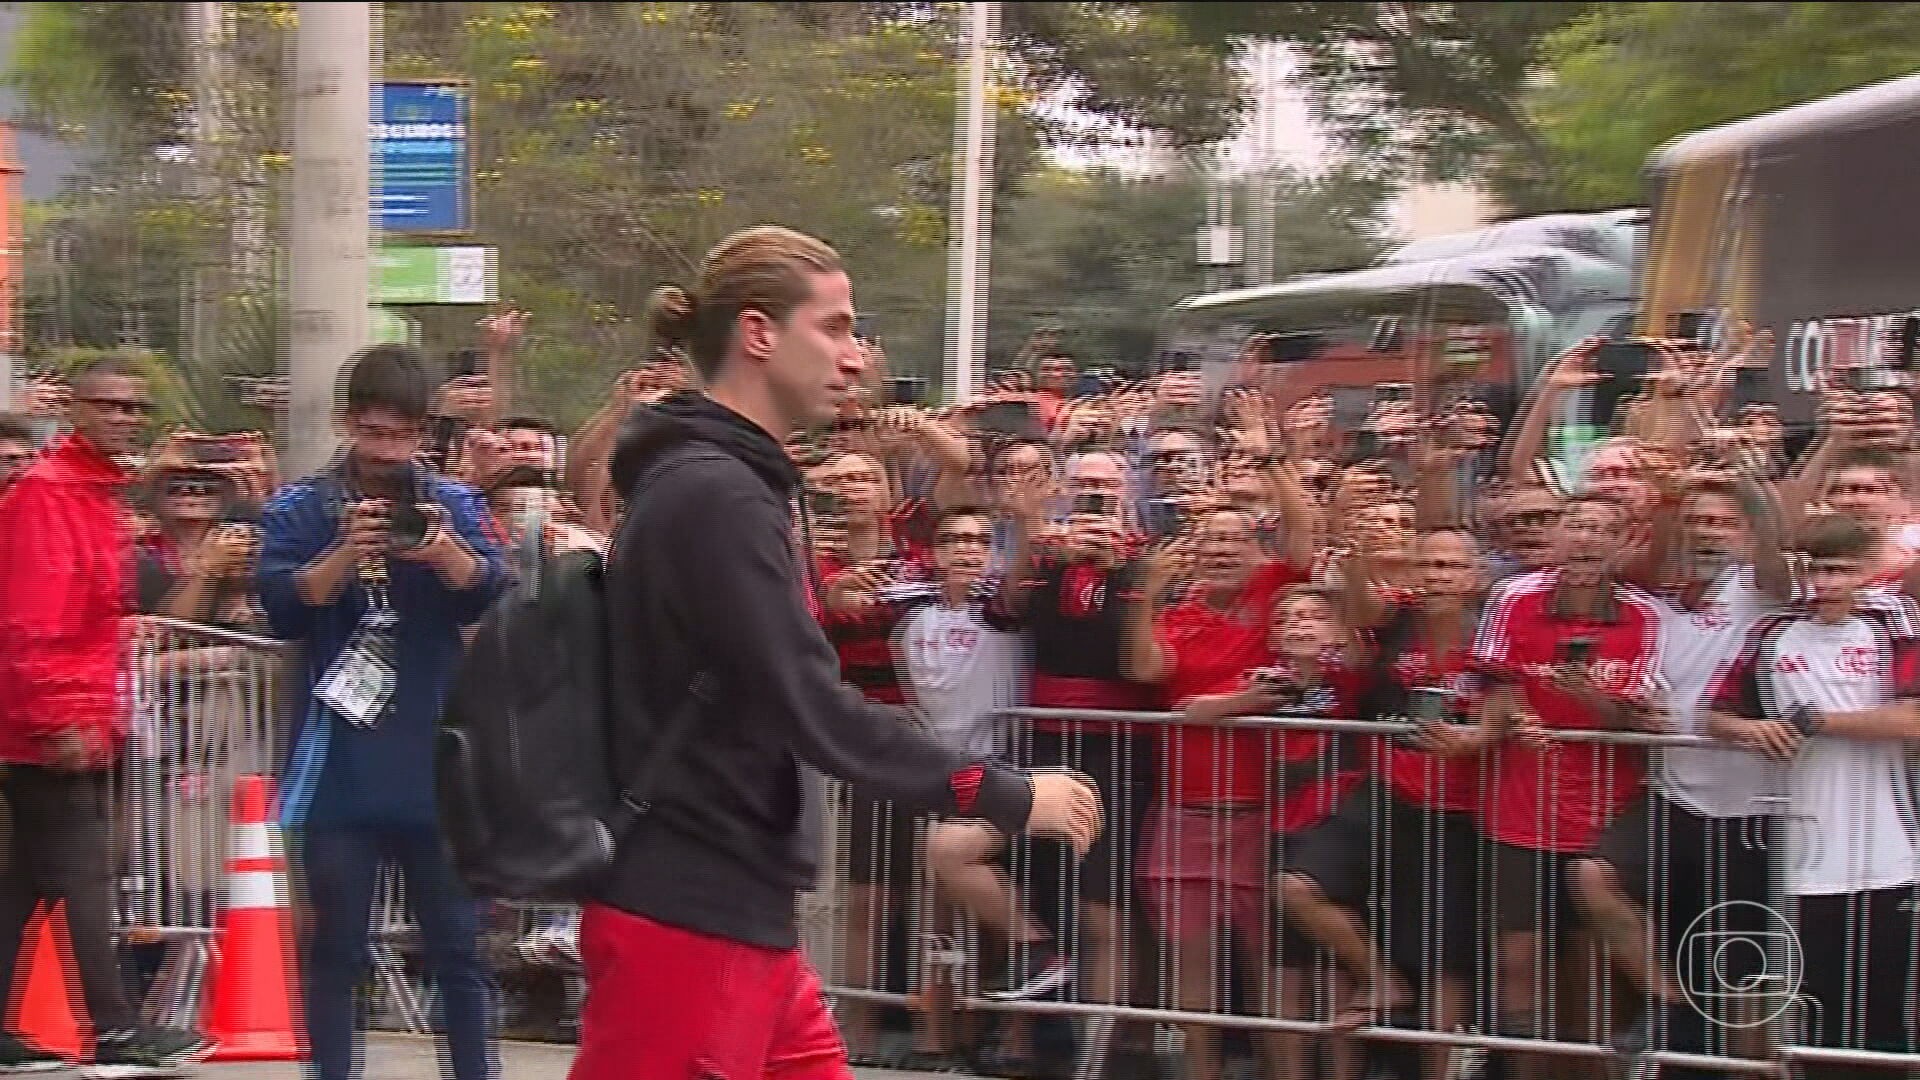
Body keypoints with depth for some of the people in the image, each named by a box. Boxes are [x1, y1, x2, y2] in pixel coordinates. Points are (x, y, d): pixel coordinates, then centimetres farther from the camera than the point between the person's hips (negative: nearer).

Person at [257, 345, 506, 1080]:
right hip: (339, 771, -1)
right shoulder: (301, 510, 4)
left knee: (458, 948, 4)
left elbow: (486, 594, -9)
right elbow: (283, 607, -10)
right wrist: (347, 553, -26)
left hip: (436, 765, 1)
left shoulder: (454, 506, 7)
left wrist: (443, 550, -30)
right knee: (335, 953, 6)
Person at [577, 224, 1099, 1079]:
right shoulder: (715, 495, -16)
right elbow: (813, 710, -22)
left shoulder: (716, 486, 15)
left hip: (741, 913, 10)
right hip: (686, 920, -10)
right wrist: (1010, 798, -16)